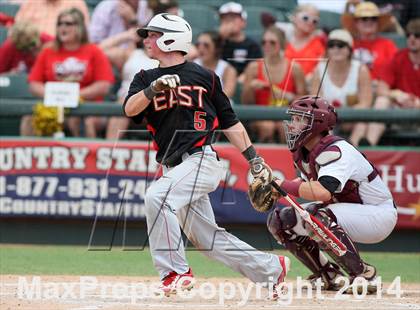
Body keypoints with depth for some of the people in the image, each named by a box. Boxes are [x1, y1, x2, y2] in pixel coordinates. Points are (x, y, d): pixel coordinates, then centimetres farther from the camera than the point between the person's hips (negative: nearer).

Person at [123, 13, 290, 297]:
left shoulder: (205, 77, 3)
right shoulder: (146, 79, 13)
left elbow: (229, 122, 8)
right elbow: (130, 109, -6)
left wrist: (254, 159, 6)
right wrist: (154, 89, -23)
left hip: (202, 160, -6)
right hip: (174, 168, 6)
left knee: (157, 196, -29)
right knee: (207, 239, 8)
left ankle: (175, 271, -25)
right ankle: (272, 269, 22)